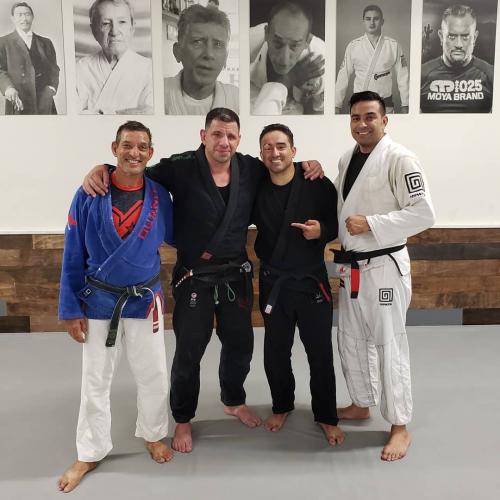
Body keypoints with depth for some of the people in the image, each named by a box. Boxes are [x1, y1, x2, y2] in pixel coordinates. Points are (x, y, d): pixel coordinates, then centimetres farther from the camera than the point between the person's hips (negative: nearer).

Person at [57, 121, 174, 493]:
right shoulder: (89, 196, -11)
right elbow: (73, 257, -6)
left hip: (145, 300, 1)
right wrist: (71, 308, -6)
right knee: (95, 382, 12)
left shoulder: (159, 196, -6)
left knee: (153, 376, 13)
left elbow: (174, 237, 11)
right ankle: (90, 453, 31)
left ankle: (153, 435, 39)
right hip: (98, 301, -1)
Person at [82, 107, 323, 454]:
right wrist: (102, 170, -27)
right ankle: (183, 420, 30)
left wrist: (307, 167, -3)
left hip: (236, 275, 4)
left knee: (240, 343, 19)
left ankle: (234, 401, 46)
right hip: (194, 278, -4)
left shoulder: (250, 169, -2)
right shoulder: (181, 168, -14)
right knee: (189, 352, 7)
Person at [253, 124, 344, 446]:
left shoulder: (318, 185, -12)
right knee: (275, 352, 14)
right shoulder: (256, 189, -5)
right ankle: (282, 407, 39)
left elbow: (339, 221, -2)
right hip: (273, 282, 2)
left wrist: (322, 231, -22)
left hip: (312, 280, -2)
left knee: (320, 353, 8)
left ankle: (327, 417, 29)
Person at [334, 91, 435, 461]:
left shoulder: (400, 159, -15)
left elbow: (423, 213, -20)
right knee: (352, 341, 18)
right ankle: (362, 404, 39)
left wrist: (370, 224, -23)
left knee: (389, 345, 2)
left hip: (384, 266, -8)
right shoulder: (347, 159, 10)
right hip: (351, 266, 8)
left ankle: (400, 426, 18)